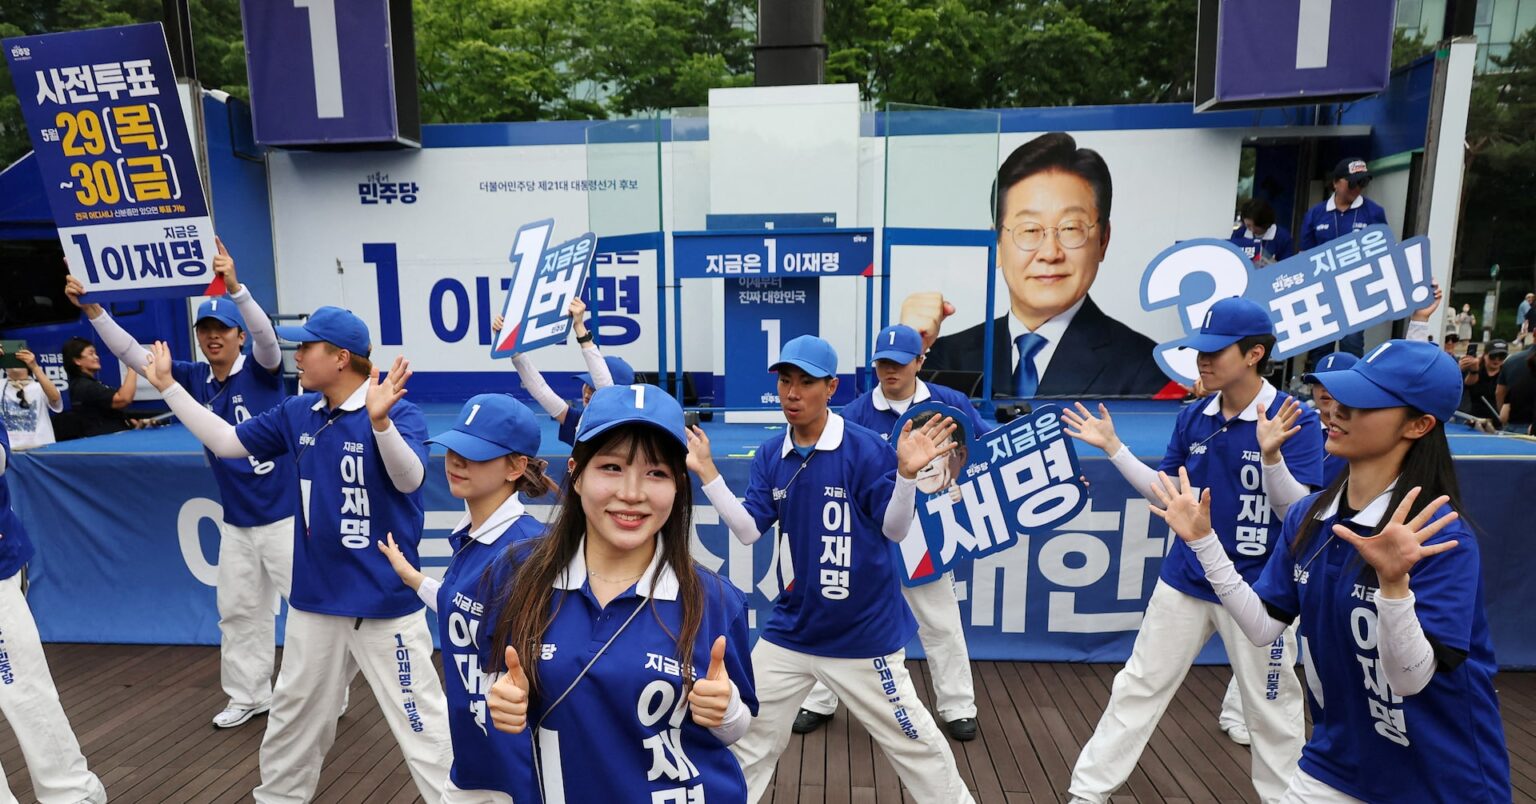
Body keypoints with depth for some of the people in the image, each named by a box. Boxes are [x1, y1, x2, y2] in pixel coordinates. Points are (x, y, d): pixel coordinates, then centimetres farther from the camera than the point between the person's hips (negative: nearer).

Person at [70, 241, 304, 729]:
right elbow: (133, 355, 5)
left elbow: (267, 337, -30)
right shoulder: (195, 378, 5)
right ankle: (249, 696, 31)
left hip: (283, 515, -6)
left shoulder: (261, 371, -10)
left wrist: (235, 287, -44)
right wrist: (92, 309, -7)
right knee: (239, 610, 16)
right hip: (236, 520, 7)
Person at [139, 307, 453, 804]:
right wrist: (168, 386, 14)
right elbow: (227, 442, 15)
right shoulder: (297, 413, 5)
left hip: (384, 599, -7)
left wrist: (379, 419, -48)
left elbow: (409, 479, -32)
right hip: (314, 594, 7)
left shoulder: (400, 414, -17)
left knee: (418, 717, 0)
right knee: (295, 709, 26)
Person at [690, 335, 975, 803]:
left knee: (912, 742, 11)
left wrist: (907, 473, -29)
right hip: (790, 630, 5)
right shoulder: (770, 455, 0)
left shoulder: (866, 448, -15)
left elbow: (894, 529, -11)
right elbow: (748, 530, -4)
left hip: (864, 633, -4)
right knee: (748, 735, 19)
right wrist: (707, 472, -11)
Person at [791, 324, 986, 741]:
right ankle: (819, 702, 29)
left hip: (926, 535, 1)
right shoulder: (856, 413, -10)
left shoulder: (950, 404, -6)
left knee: (941, 623, 14)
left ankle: (958, 707, 34)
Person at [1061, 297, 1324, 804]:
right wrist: (1113, 448, -1)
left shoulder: (1296, 419, -14)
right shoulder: (1193, 418, 0)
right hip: (1184, 579, 5)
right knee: (1137, 687, 12)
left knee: (1271, 711, 14)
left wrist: (1272, 455, -34)